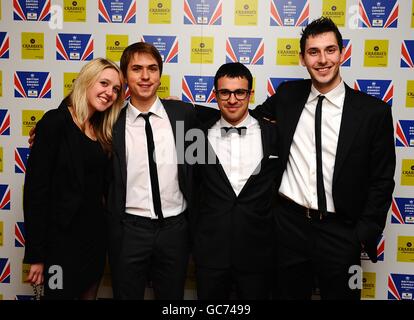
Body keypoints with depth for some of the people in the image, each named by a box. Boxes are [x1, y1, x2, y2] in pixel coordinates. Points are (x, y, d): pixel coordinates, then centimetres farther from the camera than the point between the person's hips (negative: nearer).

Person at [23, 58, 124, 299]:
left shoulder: (102, 130, 8)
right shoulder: (56, 122, -12)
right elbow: (36, 188, -14)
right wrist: (36, 254, -14)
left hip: (96, 234, 7)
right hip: (63, 237, -6)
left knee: (90, 293, 18)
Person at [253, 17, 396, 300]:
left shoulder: (373, 111, -6)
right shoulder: (287, 96, 1)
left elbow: (382, 180, -2)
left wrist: (365, 234, -6)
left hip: (340, 232, -2)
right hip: (288, 224, 2)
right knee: (288, 294, 18)